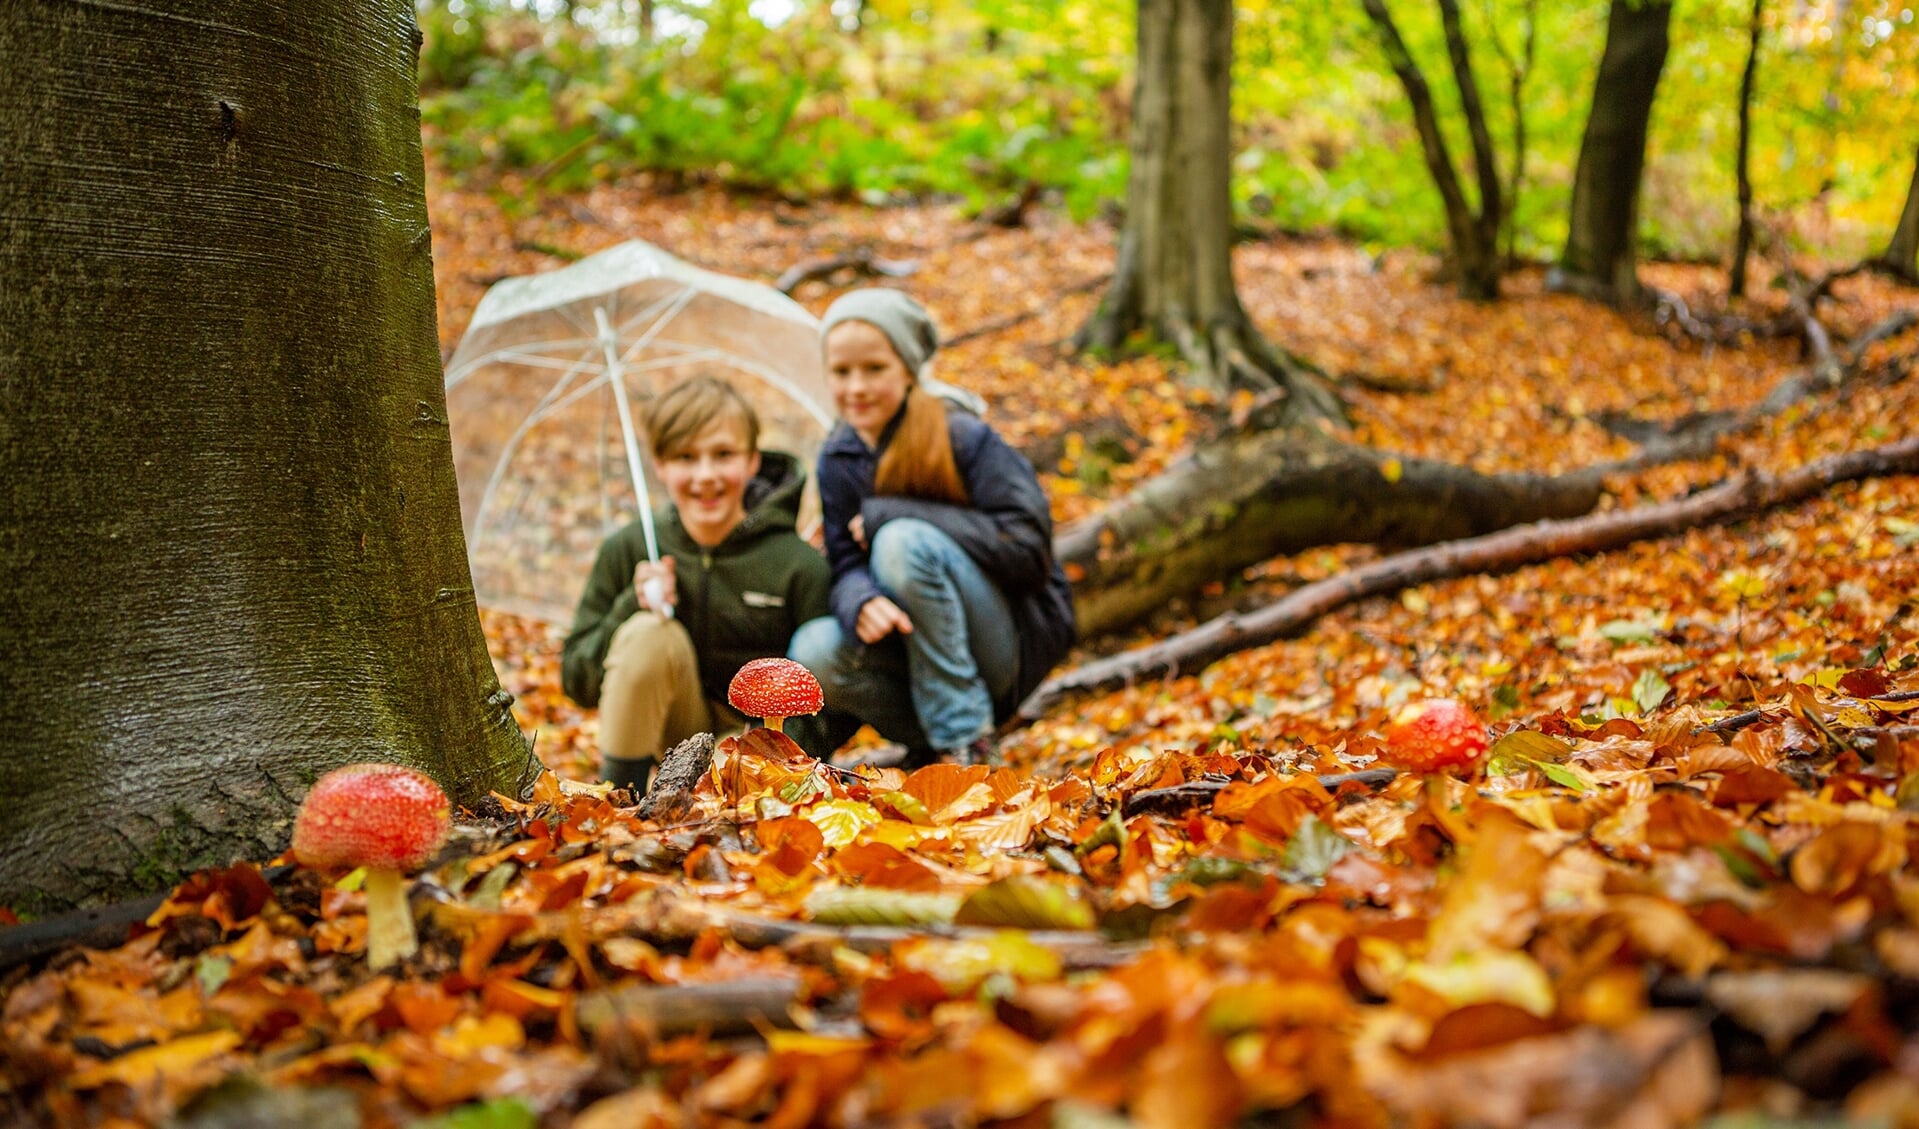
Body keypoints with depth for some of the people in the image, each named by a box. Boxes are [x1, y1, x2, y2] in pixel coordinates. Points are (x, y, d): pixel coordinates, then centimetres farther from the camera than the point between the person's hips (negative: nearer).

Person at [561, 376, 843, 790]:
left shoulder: (800, 566, -12)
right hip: (675, 735, 3)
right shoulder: (627, 550, -5)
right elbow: (576, 681, -4)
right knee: (649, 632, -26)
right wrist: (630, 609, -20)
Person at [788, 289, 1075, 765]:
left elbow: (1028, 550, -20)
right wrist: (861, 603, -29)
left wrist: (886, 514, -18)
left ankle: (964, 739, -21)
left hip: (1012, 647, -5)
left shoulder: (965, 438, -12)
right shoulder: (838, 460, 4)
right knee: (814, 652, -25)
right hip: (914, 646, 5)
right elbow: (846, 566, -1)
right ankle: (933, 745, -3)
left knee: (904, 540, -30)